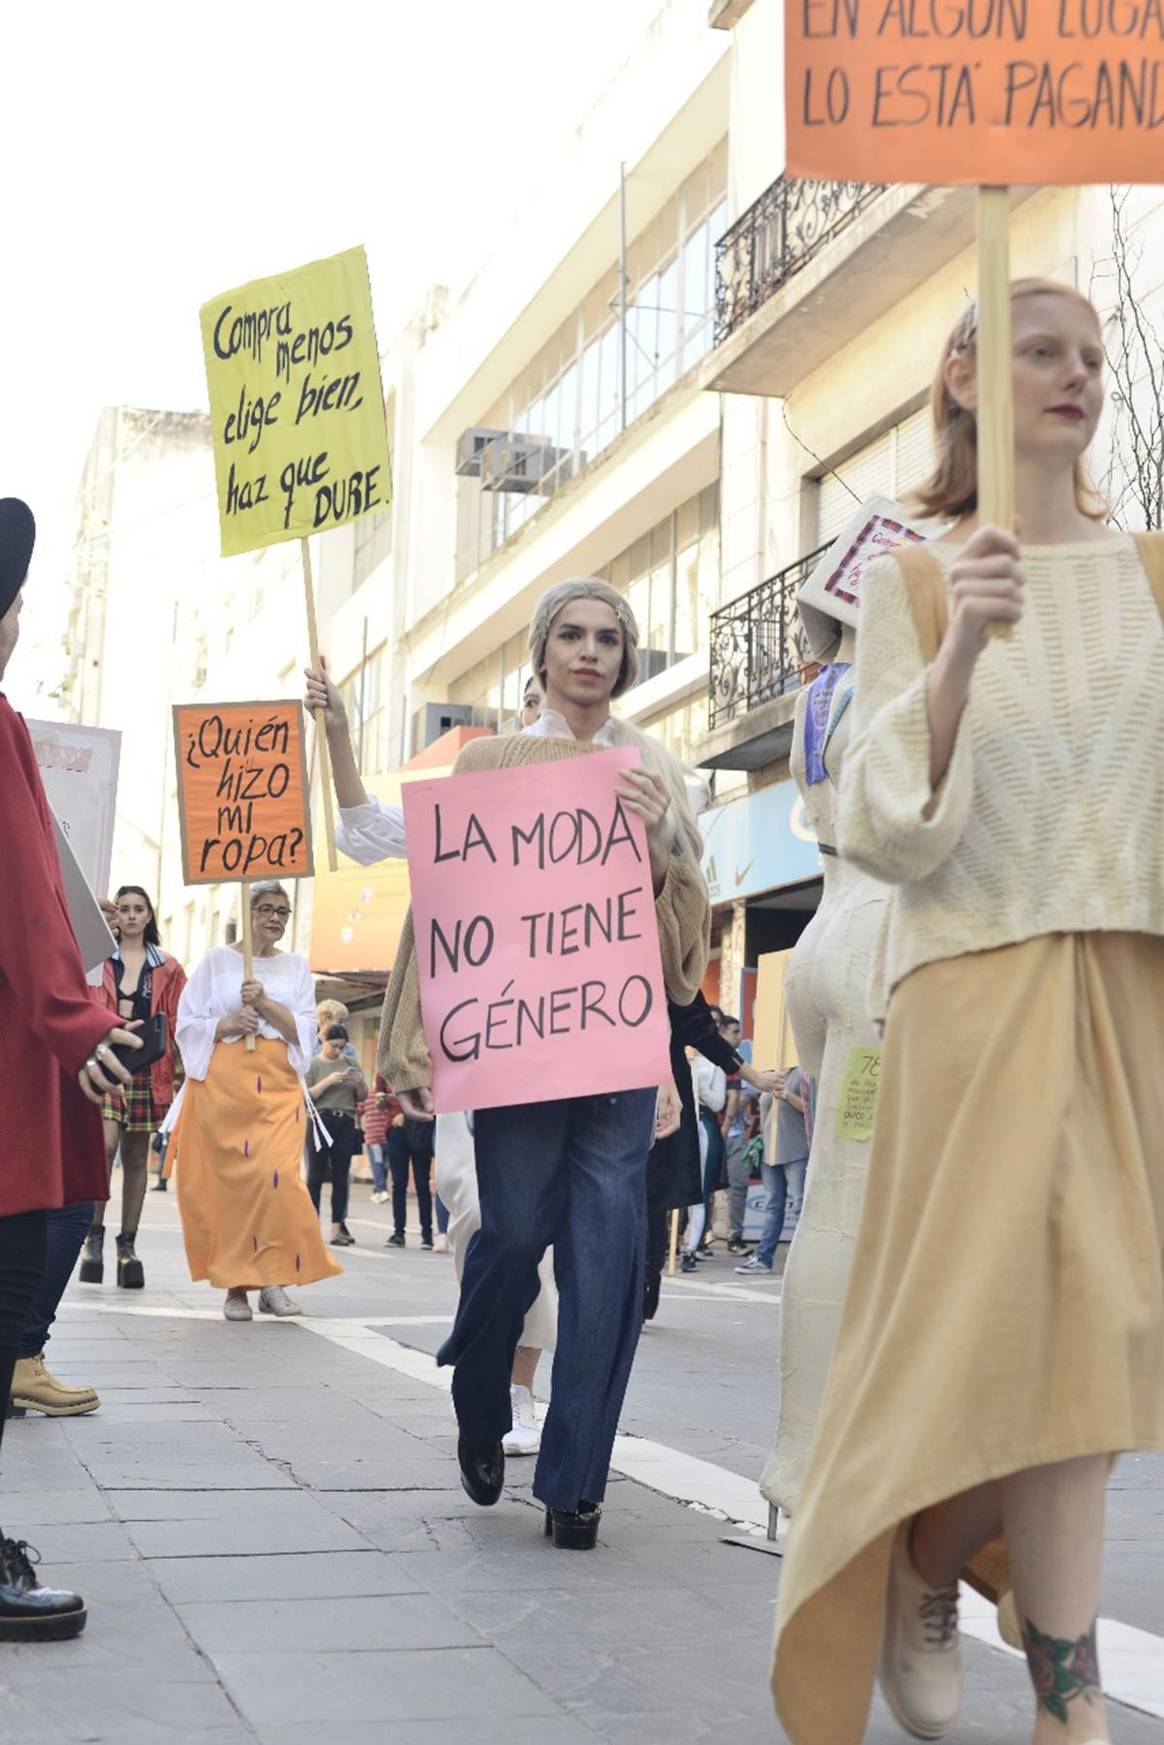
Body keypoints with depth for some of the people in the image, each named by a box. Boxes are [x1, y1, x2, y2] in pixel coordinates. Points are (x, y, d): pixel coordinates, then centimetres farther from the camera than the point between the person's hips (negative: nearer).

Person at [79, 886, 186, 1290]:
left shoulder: (168, 969, 12)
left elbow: (178, 1023, 9)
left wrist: (182, 1070, 0)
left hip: (148, 1070, 2)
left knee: (136, 1157, 6)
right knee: (105, 1144, -19)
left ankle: (128, 1244, 11)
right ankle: (94, 1234, -7)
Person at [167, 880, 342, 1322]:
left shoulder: (296, 967, 14)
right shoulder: (217, 961, 9)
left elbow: (304, 1031, 4)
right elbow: (187, 1024, 6)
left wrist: (265, 1003, -10)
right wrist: (225, 1026, -12)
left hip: (278, 1084, 1)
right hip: (223, 1082, -1)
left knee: (276, 1176, -13)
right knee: (229, 1178, -5)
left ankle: (272, 1280, -7)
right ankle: (235, 1285, 1)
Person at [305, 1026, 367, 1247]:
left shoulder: (349, 1063, 12)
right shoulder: (312, 1064, 2)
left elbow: (362, 1098, 14)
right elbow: (306, 1096, -7)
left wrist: (360, 1083, -6)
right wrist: (328, 1081, -17)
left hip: (345, 1123, 3)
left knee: (341, 1177, 3)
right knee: (316, 1175, -1)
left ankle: (337, 1227, 6)